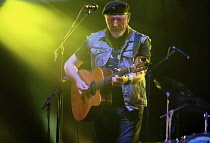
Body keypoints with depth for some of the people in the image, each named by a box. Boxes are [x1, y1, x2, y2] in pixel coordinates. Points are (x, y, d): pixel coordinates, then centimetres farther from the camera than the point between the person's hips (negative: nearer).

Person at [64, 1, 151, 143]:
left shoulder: (141, 41, 1)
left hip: (129, 106, -3)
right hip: (102, 107, 3)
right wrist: (78, 81, -4)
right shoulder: (94, 40, 10)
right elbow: (70, 64, 16)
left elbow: (141, 73, -11)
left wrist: (127, 79, -34)